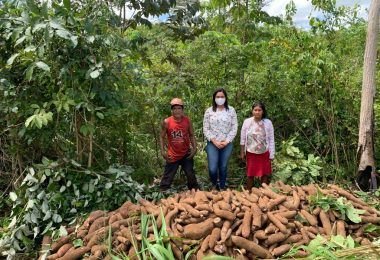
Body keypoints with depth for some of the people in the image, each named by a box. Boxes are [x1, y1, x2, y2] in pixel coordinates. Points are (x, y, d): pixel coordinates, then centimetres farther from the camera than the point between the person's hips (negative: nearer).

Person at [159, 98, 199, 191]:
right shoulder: (166, 122, -12)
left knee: (191, 175, 13)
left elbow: (191, 135, 4)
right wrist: (163, 151, -9)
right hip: (172, 155, -1)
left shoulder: (187, 121, -7)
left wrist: (194, 148, -6)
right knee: (168, 177, 6)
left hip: (186, 154, 1)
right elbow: (162, 137, -1)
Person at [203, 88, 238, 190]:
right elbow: (206, 129, -1)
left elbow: (234, 128, 0)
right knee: (212, 169, -7)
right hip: (212, 144, -1)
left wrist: (226, 141, -9)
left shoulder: (231, 110, 2)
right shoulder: (209, 111, 1)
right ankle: (215, 185, 23)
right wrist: (214, 141, -10)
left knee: (223, 168, 8)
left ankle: (222, 188, 26)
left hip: (227, 144, 1)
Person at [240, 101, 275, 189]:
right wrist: (242, 152, 3)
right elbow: (243, 139, 0)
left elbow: (271, 140, -3)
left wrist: (271, 155, -3)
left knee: (265, 174, 9)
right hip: (251, 153, 0)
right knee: (250, 174, 9)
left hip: (264, 153, 0)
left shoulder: (268, 122, -8)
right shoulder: (247, 122, -8)